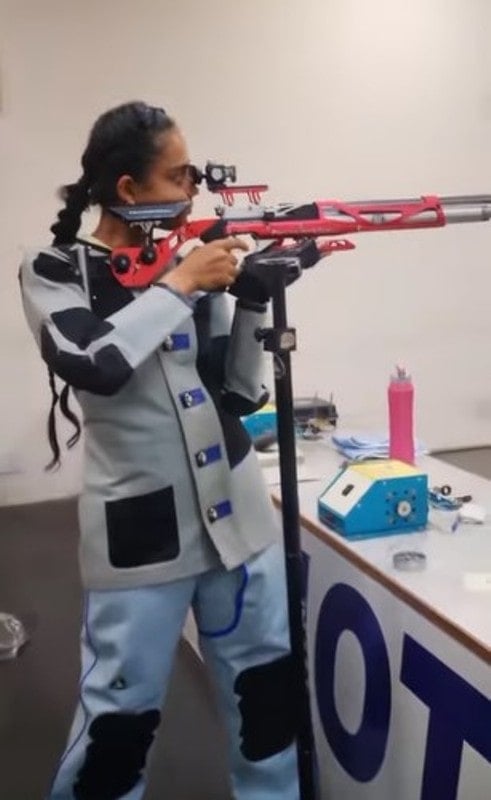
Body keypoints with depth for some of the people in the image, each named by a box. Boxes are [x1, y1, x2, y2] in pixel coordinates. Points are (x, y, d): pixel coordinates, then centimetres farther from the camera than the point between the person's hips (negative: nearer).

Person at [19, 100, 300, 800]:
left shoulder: (195, 263, 5)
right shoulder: (54, 272, -3)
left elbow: (241, 394, 5)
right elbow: (93, 366, -23)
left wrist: (251, 303, -7)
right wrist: (178, 286, -16)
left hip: (236, 511, 5)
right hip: (138, 528, -4)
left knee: (265, 685, 16)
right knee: (119, 711, 7)